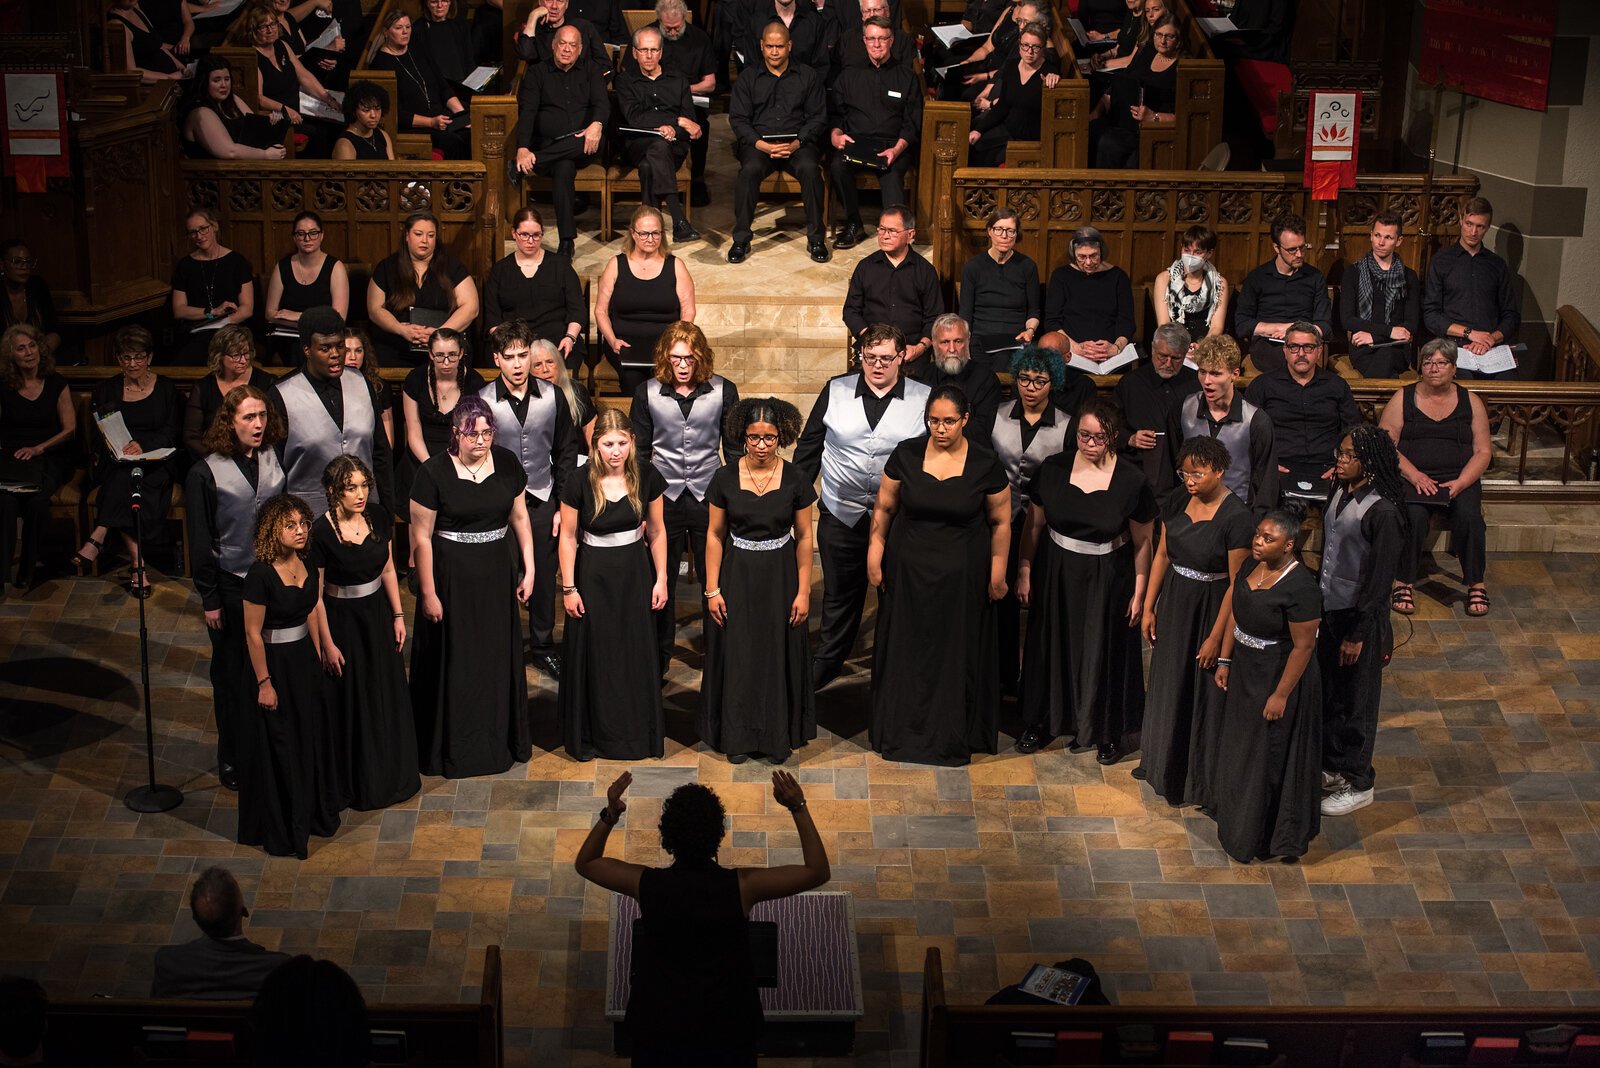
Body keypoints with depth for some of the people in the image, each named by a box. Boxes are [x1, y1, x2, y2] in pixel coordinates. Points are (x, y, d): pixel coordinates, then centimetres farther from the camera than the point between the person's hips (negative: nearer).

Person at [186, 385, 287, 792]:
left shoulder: (276, 460, 1)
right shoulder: (207, 472, -10)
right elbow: (201, 540, -6)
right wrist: (209, 599, -7)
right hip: (232, 586, -3)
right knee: (232, 674, 9)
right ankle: (233, 761, 22)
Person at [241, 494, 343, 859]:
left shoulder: (307, 564, -2)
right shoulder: (260, 575, -24)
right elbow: (252, 633, -19)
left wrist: (318, 658, 12)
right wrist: (264, 683, -17)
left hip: (305, 658, 7)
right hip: (274, 662, -7)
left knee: (313, 736, 20)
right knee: (279, 746, 5)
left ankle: (313, 812, 41)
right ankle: (280, 828, 22)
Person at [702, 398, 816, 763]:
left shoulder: (794, 480, -7)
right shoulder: (725, 479, -6)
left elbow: (804, 537, -1)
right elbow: (714, 535, 0)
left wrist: (803, 592, -4)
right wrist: (712, 590, -3)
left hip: (780, 577, 0)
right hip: (737, 576, 0)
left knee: (779, 654, 7)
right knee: (737, 654, 6)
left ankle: (778, 735, 22)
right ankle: (738, 735, 22)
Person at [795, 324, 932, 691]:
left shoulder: (924, 399, -2)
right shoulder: (836, 391, 1)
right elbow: (809, 446, 7)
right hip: (842, 514, 1)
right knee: (839, 595, 14)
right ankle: (824, 666, 30)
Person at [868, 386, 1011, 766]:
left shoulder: (985, 464, -10)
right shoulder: (906, 454, -7)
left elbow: (1001, 521, -2)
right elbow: (884, 507, 3)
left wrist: (997, 572, 0)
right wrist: (875, 554, 1)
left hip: (961, 575, -1)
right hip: (908, 570, 2)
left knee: (956, 652, 8)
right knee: (906, 649, 12)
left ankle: (952, 737, 23)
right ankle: (900, 732, 26)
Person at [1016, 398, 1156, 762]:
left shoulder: (1131, 482, -15)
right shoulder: (1053, 469, -9)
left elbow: (1142, 542, -7)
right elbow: (1034, 525, 2)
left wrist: (1139, 592, -6)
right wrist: (1024, 572, 2)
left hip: (1107, 579, -2)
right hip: (1056, 573, 3)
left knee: (1105, 651, 10)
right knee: (1051, 646, 16)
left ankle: (1108, 732, 28)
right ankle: (1044, 722, 36)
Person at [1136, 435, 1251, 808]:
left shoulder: (1236, 518, -23)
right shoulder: (1177, 502, -4)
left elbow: (1237, 584, -20)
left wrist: (1215, 637, -17)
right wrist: (1149, 607, 7)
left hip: (1211, 608, -6)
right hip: (1174, 603, 6)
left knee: (1206, 694, 8)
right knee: (1168, 684, 22)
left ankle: (1203, 779, 26)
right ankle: (1163, 761, 43)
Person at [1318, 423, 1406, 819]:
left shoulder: (1382, 511, -23)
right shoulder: (1341, 493, 1)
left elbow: (1379, 579, -20)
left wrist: (1358, 634, -17)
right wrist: (1316, 602, 16)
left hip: (1360, 615, -7)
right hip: (1329, 608, 7)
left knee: (1357, 701, 7)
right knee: (1328, 692, 18)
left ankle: (1357, 784, 21)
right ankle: (1331, 767, 35)